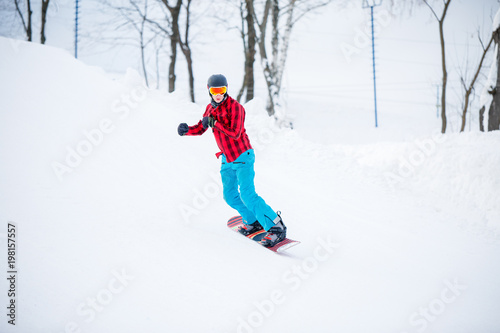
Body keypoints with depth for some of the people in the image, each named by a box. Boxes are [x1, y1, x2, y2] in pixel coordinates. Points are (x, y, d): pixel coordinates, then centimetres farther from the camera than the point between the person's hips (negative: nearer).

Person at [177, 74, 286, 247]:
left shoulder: (234, 106, -17)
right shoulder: (210, 108, 6)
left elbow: (235, 133, -27)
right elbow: (200, 128, 19)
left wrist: (214, 123, -26)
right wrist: (187, 130, -1)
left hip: (242, 157, -8)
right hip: (227, 160, 8)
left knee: (247, 195, -18)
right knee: (230, 195, 10)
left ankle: (276, 227, -15)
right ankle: (253, 222, 30)